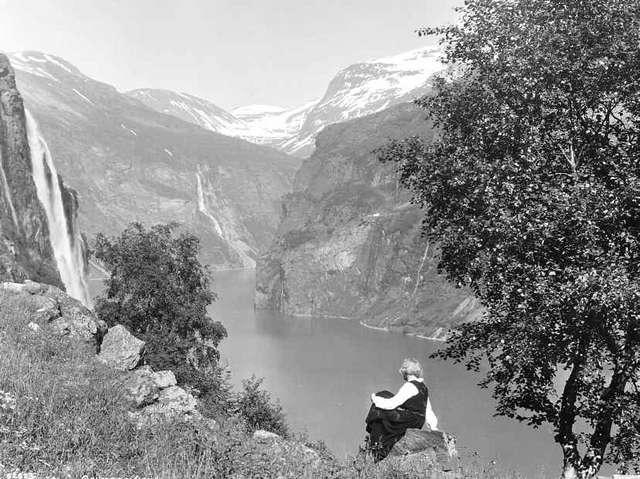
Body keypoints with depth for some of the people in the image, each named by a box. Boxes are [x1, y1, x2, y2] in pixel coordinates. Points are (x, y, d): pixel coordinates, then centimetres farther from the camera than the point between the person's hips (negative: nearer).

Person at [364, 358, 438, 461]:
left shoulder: (409, 386, -16)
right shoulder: (423, 387, 12)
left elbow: (391, 404, -17)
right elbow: (428, 410, 17)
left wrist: (375, 399, -4)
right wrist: (433, 426, 24)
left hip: (408, 421, -9)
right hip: (418, 423, 9)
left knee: (377, 413, -1)